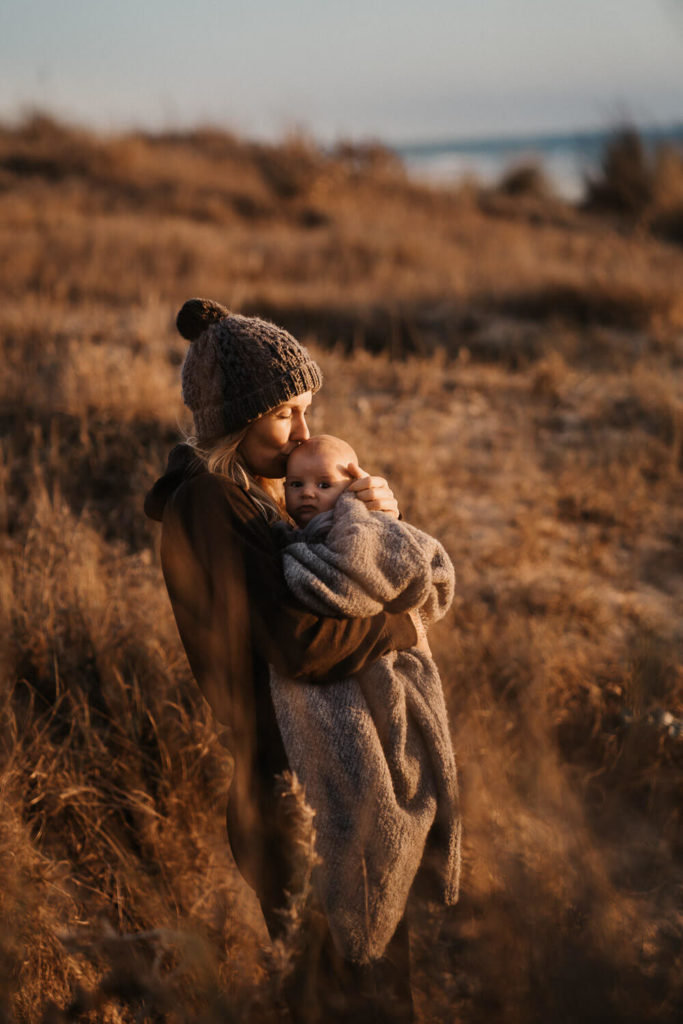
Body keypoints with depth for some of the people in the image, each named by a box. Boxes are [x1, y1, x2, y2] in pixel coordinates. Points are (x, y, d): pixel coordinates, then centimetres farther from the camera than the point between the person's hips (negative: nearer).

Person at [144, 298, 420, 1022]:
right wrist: (400, 627, -18)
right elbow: (300, 644, -34)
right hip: (292, 787, -9)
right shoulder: (207, 507, -25)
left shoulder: (258, 489, 3)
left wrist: (380, 514, -13)